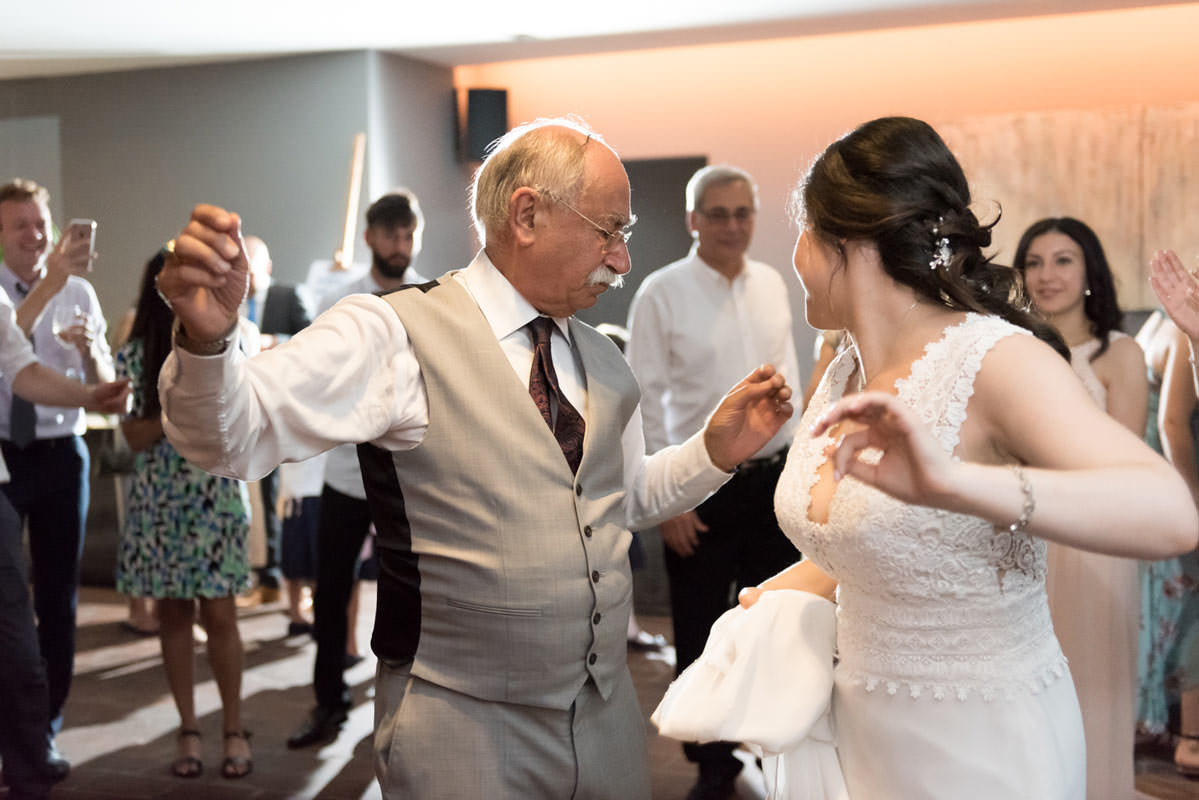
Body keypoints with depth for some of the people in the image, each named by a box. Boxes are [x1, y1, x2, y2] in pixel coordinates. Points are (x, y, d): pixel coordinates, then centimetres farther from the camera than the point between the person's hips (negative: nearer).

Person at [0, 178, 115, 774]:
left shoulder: (80, 293, 3)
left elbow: (103, 388, 2)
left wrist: (92, 350, -19)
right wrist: (50, 282, -38)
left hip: (61, 454, 3)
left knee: (59, 595, 9)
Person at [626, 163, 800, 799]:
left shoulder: (773, 284, 6)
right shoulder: (661, 293, -9)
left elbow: (788, 378, 14)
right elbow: (644, 403, -8)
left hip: (775, 479, 4)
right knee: (699, 636, 7)